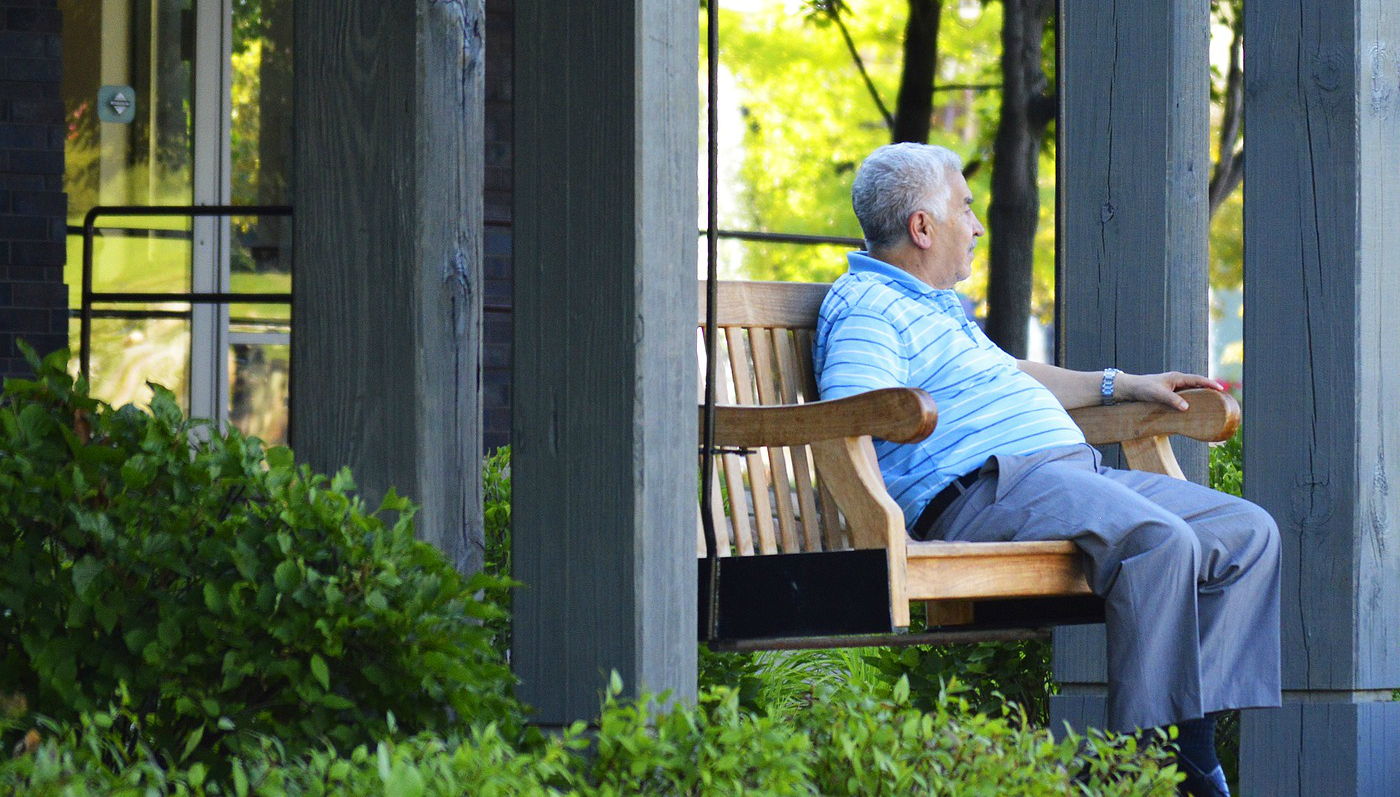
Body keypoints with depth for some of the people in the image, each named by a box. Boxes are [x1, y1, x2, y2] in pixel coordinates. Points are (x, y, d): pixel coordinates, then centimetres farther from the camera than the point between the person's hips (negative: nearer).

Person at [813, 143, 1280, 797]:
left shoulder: (934, 305, 30)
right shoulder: (866, 308, -4)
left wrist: (1123, 385, 45)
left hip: (1076, 470, 11)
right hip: (986, 487, -11)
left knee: (1248, 533, 1)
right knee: (1161, 541, -34)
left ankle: (1192, 736, -9)